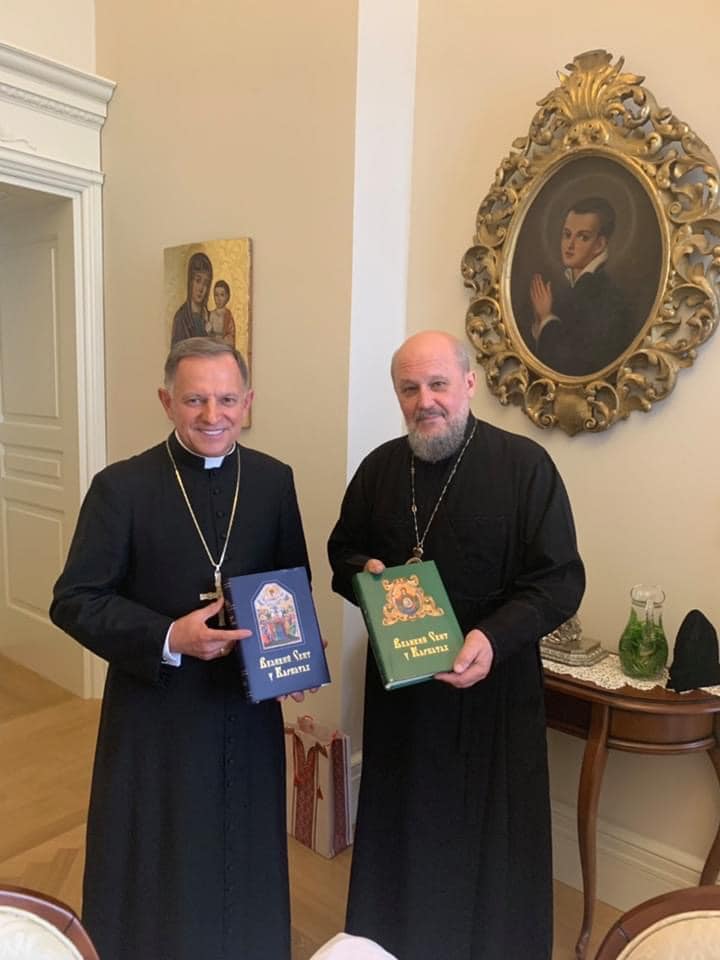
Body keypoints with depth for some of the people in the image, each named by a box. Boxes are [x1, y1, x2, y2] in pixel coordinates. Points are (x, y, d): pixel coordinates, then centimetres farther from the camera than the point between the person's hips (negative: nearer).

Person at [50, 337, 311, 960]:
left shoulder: (274, 480, -2)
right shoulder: (121, 486, -13)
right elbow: (73, 601, -12)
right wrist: (168, 638, -24)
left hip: (250, 709, 3)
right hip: (155, 713, -3)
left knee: (246, 862, 23)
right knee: (152, 873, 17)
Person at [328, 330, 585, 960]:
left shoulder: (525, 465, -10)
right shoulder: (380, 467, 3)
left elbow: (560, 579, -11)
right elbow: (343, 551, 14)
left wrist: (495, 637, -25)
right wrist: (364, 571, -9)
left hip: (491, 688, -3)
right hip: (399, 686, 4)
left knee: (490, 836, 11)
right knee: (401, 829, 17)